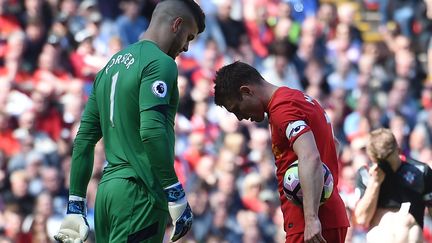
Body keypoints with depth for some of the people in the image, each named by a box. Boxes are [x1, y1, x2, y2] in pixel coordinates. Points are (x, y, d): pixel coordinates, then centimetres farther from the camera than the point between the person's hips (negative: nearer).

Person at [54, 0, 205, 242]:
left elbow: (85, 139, 19)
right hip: (140, 194, -9)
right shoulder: (160, 63, -7)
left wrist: (76, 205, 19)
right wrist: (176, 196, -18)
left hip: (107, 189, 9)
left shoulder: (111, 66, 19)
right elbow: (152, 131, -20)